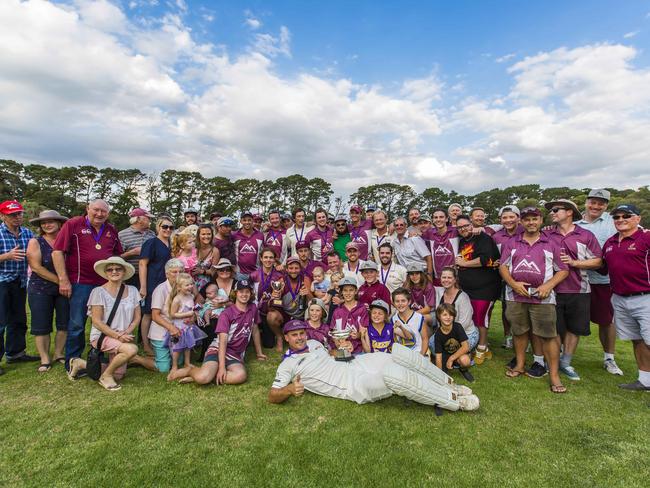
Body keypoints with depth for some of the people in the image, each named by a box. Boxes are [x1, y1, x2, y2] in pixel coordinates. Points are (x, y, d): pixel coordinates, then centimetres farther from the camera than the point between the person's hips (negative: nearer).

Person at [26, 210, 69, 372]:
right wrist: (59, 280, -14)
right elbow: (36, 267, -11)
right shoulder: (35, 242, -2)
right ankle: (44, 359, 14)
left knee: (64, 323, 6)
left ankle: (59, 354, 22)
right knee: (41, 325, 3)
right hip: (40, 290, -2)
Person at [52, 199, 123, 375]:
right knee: (77, 325, 3)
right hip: (81, 283, -5)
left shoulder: (111, 230, 10)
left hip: (106, 284, 5)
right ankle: (72, 363, 18)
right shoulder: (73, 225, -4)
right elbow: (57, 251, -8)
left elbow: (118, 254, 18)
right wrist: (63, 280, -12)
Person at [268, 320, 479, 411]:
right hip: (353, 386, -7)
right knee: (392, 374, -32)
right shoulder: (288, 365, -1)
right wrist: (290, 389, -30)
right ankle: (455, 401, -20)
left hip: (354, 364, 8)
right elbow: (272, 396, -8)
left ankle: (448, 383, -3)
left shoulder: (314, 343, 18)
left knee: (396, 351, -14)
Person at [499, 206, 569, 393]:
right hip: (516, 295, 2)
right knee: (519, 331, 13)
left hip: (542, 297, -2)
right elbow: (503, 266, 6)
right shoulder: (511, 243, 10)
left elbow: (563, 270, 5)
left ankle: (554, 375, 7)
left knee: (548, 335, -2)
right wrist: (513, 283, -10)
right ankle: (520, 365, 28)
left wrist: (548, 285, -11)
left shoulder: (551, 244, 7)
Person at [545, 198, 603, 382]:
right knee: (555, 329, 8)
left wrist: (574, 262, -14)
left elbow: (598, 261, -2)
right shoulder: (546, 235, 1)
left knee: (574, 329, 11)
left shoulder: (586, 235, 0)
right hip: (553, 289, -1)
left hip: (578, 290, 1)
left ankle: (565, 363, 26)